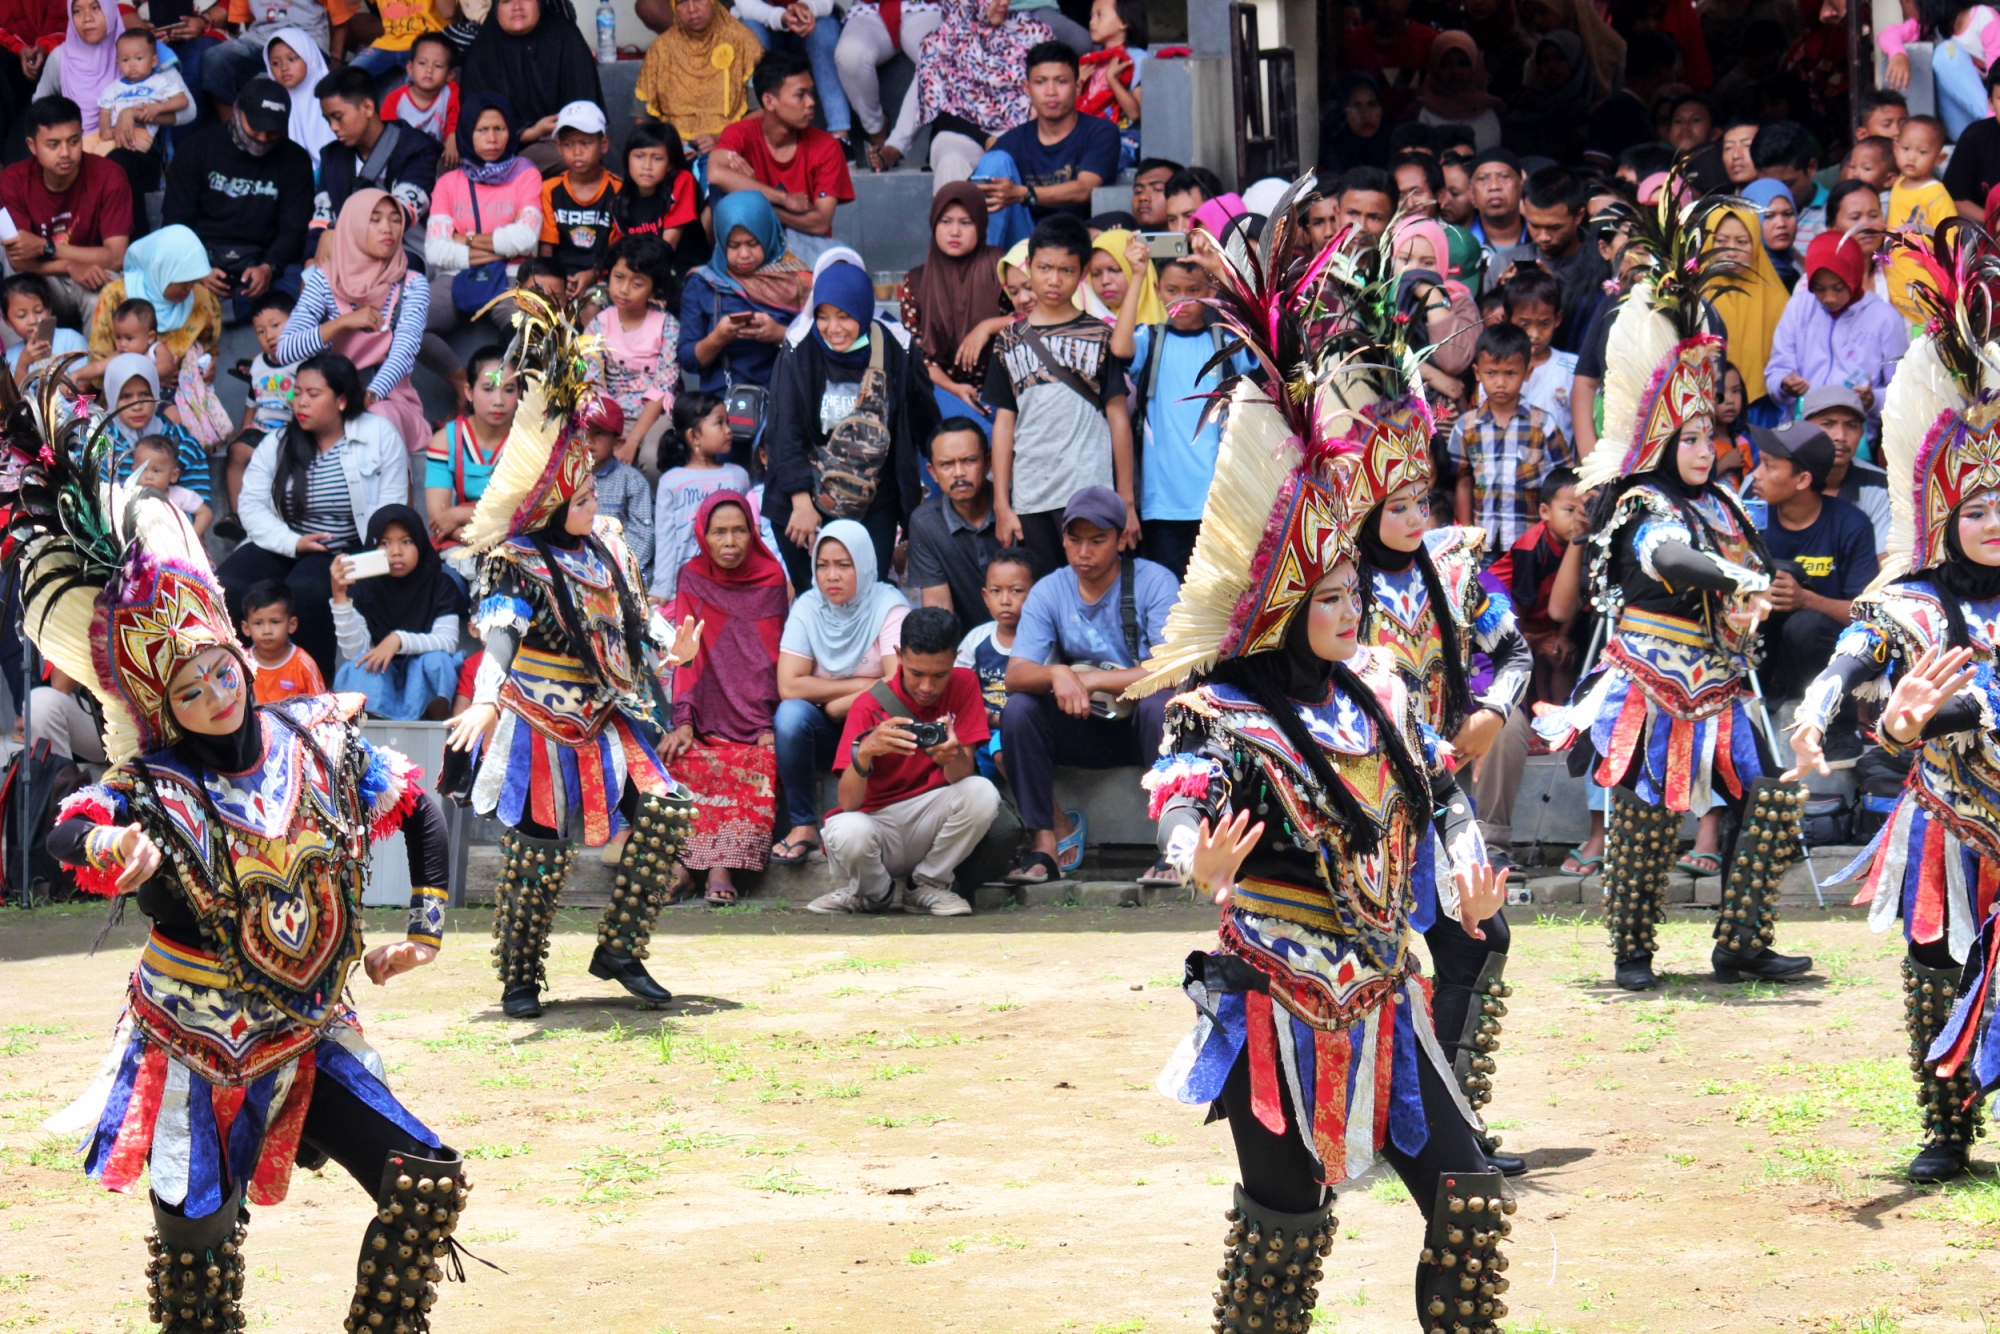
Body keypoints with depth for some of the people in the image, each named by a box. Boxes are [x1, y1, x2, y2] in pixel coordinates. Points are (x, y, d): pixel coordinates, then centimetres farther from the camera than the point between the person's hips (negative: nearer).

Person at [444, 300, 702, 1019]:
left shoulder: (604, 544, 9)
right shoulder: (519, 565, -15)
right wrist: (485, 699, -44)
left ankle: (619, 948, 6)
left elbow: (631, 615, 23)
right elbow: (500, 636, -28)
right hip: (544, 730, -7)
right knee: (541, 850, -5)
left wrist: (670, 647, 7)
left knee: (665, 814, -4)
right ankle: (520, 978, 9)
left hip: (608, 720, 7)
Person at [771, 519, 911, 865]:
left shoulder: (888, 607, -10)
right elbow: (788, 687, -13)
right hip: (826, 732, 2)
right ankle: (802, 825, -17)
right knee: (791, 715, -30)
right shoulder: (807, 608, -3)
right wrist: (860, 686, -15)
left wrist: (839, 705, -15)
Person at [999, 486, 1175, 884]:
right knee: (1018, 710, -22)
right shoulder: (1049, 591, -1)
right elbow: (1015, 676, -11)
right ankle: (1044, 840, -20)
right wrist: (1057, 674, -34)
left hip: (1141, 728, -3)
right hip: (1084, 732, 3)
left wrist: (1089, 680, -25)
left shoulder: (1154, 582, -11)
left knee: (1160, 705, -36)